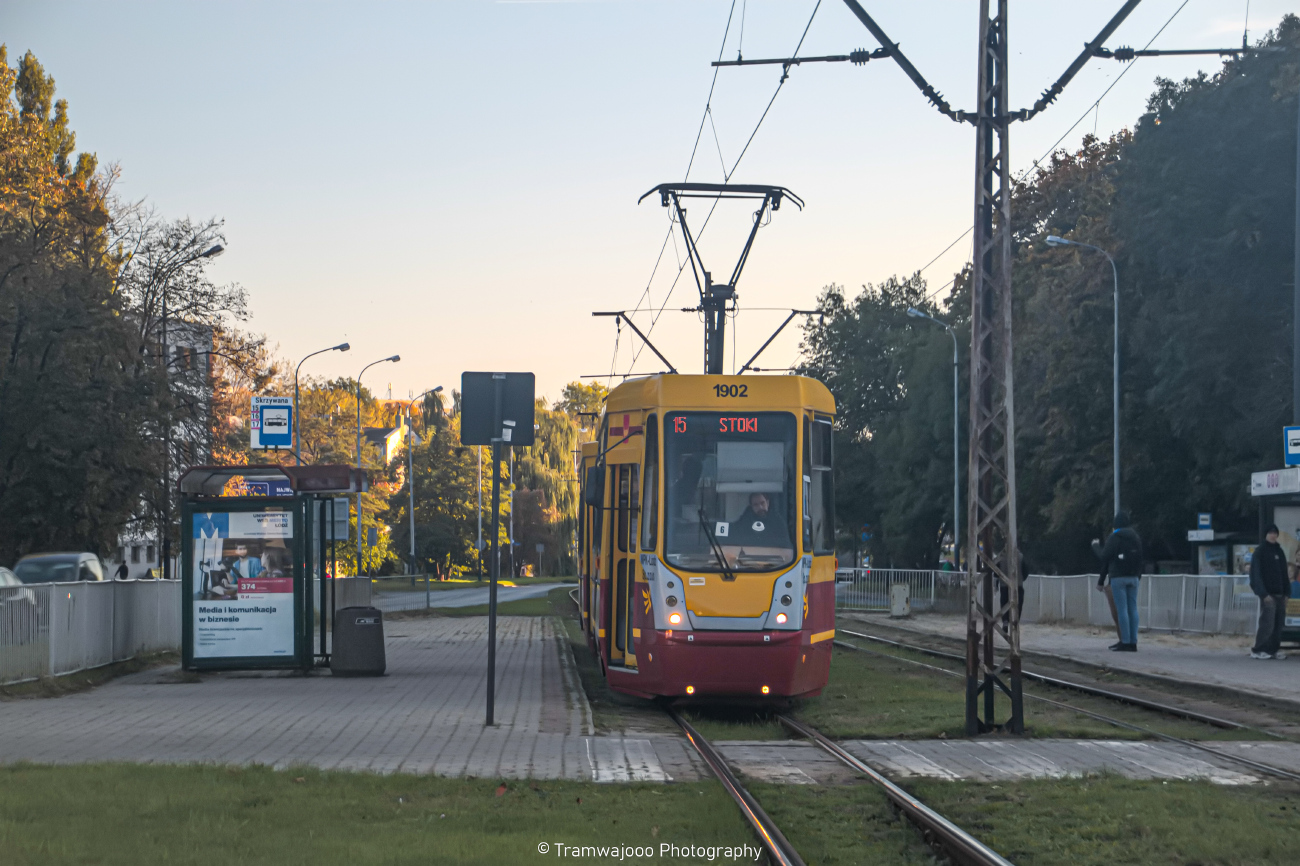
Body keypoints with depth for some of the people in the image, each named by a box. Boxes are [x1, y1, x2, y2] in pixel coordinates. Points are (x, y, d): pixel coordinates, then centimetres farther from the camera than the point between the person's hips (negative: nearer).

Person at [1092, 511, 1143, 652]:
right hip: (1133, 577, 6)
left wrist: (1096, 546, 6)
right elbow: (1139, 558, 17)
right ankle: (1133, 642, 0)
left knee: (1122, 609, -8)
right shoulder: (1136, 537, 14)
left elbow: (1104, 556, -9)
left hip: (1118, 578, -6)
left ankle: (1126, 642, -13)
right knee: (1132, 609, 3)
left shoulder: (1115, 538, -7)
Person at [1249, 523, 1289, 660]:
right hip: (1268, 595, -7)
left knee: (1278, 625, 5)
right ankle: (1257, 650, -2)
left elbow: (1284, 574, 18)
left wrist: (1286, 593, 9)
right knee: (1267, 624, -11)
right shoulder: (1260, 552, -4)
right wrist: (1264, 594, -16)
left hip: (1280, 595, 7)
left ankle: (1272, 650, 11)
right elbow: (1256, 574, -10)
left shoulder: (1279, 551, 15)